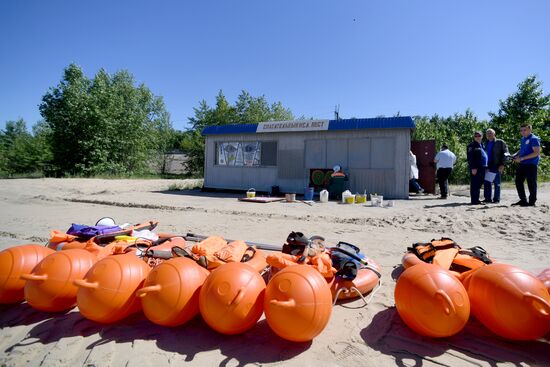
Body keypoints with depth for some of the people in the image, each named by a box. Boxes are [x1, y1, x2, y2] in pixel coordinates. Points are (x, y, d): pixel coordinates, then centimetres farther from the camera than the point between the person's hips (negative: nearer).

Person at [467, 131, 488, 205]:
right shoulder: (472, 145, -5)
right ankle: (474, 201, -6)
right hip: (475, 168, -9)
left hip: (481, 168, 9)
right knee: (474, 184, -8)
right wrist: (473, 168, -20)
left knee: (479, 185, 11)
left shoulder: (481, 145, 20)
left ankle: (476, 200, 18)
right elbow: (470, 158, -13)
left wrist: (485, 167, 19)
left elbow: (484, 156, 26)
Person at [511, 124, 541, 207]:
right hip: (522, 164, 8)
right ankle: (523, 200, 19)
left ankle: (532, 201, 8)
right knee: (518, 182, 9)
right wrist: (517, 157, 5)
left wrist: (522, 158, -22)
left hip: (531, 164, -8)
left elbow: (536, 153, -17)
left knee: (531, 183, -1)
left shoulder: (534, 139, -10)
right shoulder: (522, 139, 15)